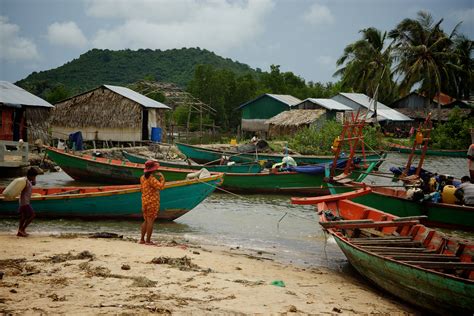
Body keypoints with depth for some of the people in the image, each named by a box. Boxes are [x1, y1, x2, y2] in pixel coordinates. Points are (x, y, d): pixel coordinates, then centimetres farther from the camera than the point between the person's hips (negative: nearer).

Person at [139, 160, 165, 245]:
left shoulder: (142, 178, 8)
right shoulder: (151, 179, -19)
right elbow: (160, 186, -26)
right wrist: (162, 177, -10)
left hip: (145, 202, 8)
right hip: (152, 202, -8)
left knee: (146, 221, 16)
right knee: (150, 221, -2)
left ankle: (142, 239, 17)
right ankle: (148, 241, 0)